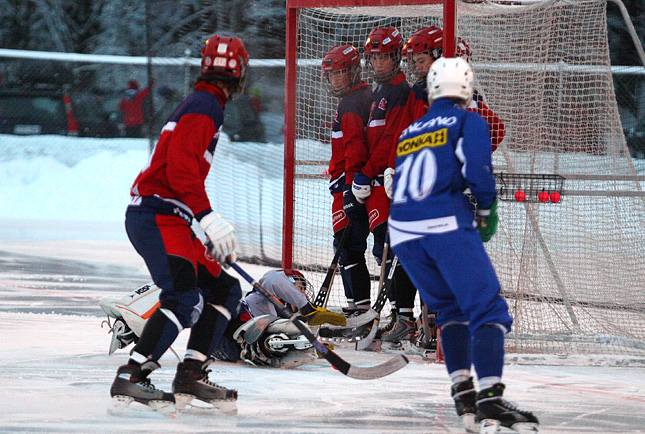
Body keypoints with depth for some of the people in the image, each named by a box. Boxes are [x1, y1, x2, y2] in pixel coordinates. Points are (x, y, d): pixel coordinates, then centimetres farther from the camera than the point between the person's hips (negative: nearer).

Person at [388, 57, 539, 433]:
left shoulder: (409, 132, 25)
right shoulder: (468, 121, 7)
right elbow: (477, 168, -8)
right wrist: (487, 210, 8)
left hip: (403, 232, 6)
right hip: (447, 225, -6)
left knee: (450, 307, 23)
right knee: (487, 308, -7)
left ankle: (462, 391, 12)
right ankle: (489, 398, -24)